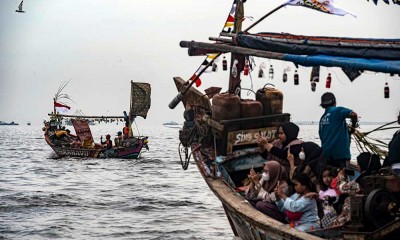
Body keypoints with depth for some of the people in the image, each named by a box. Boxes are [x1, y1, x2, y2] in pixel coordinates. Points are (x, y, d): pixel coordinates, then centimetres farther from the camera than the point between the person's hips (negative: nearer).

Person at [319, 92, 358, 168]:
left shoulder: (322, 118, 16)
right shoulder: (337, 110, -3)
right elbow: (353, 114, -20)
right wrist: (354, 124, 0)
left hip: (326, 153, 6)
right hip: (341, 152, -6)